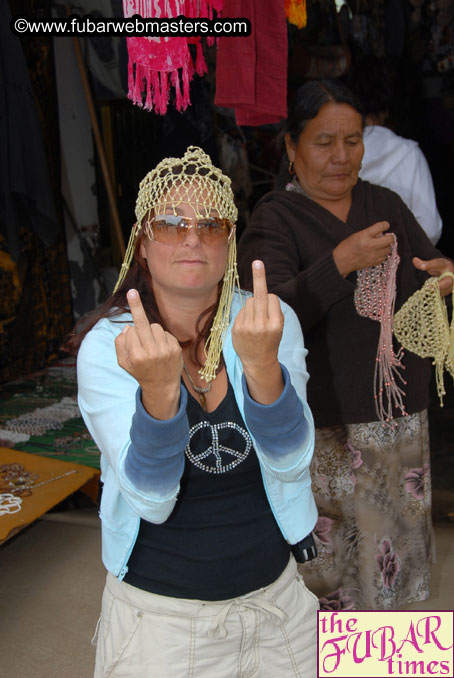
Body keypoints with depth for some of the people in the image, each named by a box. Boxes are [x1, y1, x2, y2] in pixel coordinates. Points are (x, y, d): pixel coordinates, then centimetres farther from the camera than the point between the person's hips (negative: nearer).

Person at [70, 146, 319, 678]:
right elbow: (151, 498, -22)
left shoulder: (271, 320, -9)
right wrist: (158, 388, -39)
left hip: (276, 591, 3)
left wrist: (262, 365, -37)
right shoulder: (106, 345, -14)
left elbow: (291, 462, -19)